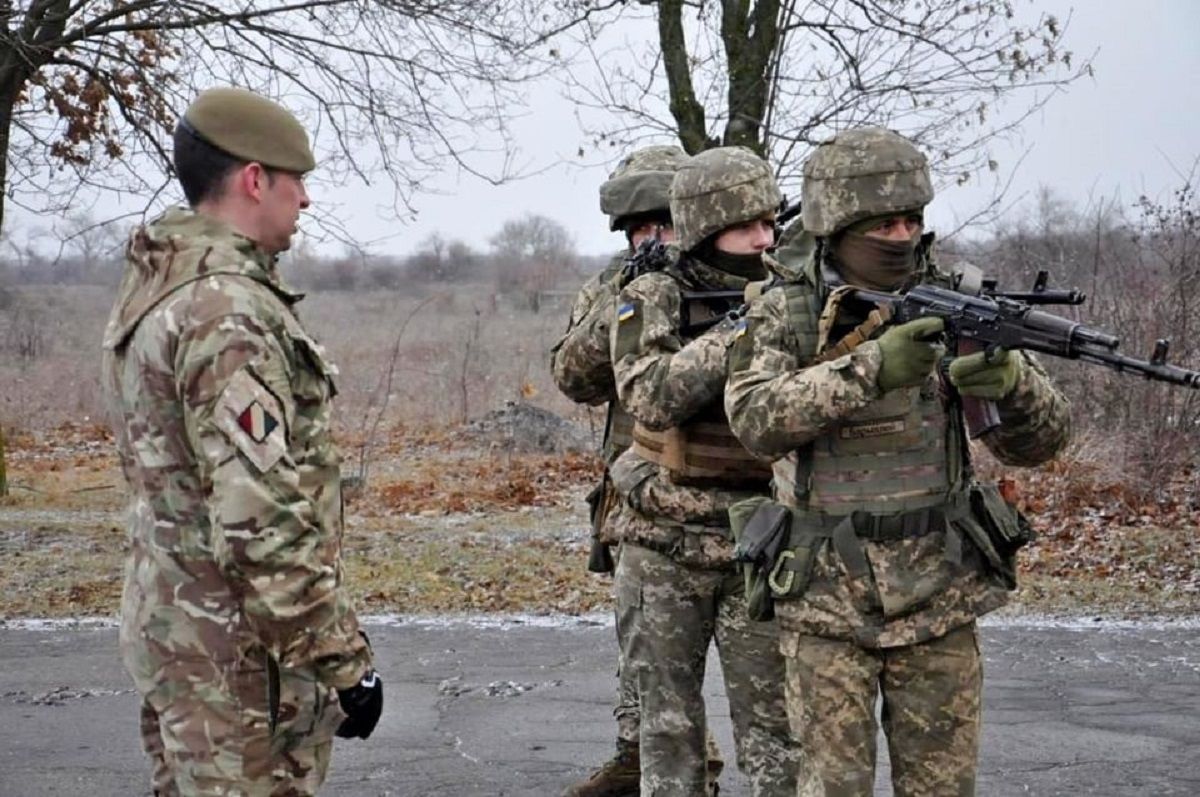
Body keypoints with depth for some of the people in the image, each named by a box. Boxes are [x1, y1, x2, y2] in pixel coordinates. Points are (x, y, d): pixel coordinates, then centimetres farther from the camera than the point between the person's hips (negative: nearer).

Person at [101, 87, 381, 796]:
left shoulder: (153, 291, 11)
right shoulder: (228, 312, -21)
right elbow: (263, 517, -26)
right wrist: (340, 657, -22)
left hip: (172, 622, 10)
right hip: (241, 650, -10)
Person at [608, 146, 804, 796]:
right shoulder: (651, 300, -4)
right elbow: (652, 397, -20)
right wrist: (737, 332, -25)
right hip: (664, 550, -1)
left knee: (775, 730, 1)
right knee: (669, 725, 10)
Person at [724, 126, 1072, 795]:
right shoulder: (784, 315, -4)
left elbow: (1041, 440, -2)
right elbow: (757, 417, -22)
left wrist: (1012, 381, -25)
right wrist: (870, 369, -33)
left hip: (940, 599, 2)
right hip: (825, 599, -2)